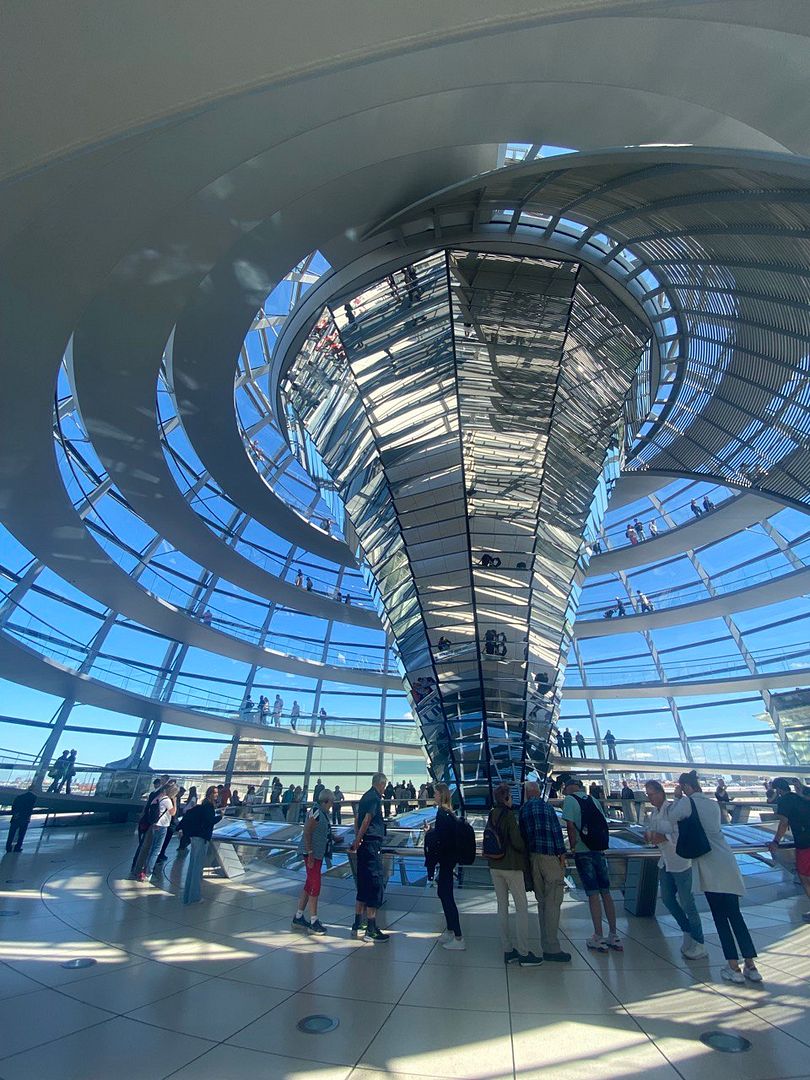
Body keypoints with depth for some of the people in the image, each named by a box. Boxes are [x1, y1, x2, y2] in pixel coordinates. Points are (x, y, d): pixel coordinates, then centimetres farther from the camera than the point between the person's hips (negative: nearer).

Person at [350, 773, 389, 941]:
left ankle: (357, 926, 25)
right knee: (376, 884, -1)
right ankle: (371, 930, 4)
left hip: (364, 846, 9)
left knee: (364, 886, 17)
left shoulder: (366, 796, 14)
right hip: (372, 845, -9)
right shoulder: (375, 798, -14)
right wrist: (357, 841, -13)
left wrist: (357, 840, 13)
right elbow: (366, 821, -20)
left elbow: (358, 821, 16)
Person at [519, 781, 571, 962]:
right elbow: (555, 830, -10)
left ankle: (546, 946, 20)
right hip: (549, 856, -6)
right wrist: (562, 854, -5)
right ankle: (552, 948, 3)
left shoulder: (522, 810, 11)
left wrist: (528, 856, 17)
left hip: (532, 857, 6)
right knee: (553, 902, 0)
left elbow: (522, 835, 12)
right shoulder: (544, 805, -7)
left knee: (542, 902, 15)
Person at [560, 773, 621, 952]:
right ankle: (614, 936, 21)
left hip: (583, 852, -5)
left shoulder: (569, 800, -9)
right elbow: (604, 825, 9)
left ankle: (599, 938, 11)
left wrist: (573, 847, -3)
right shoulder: (594, 800, 8)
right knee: (606, 893, 14)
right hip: (600, 850, 5)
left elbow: (571, 826, -16)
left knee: (593, 894, 3)